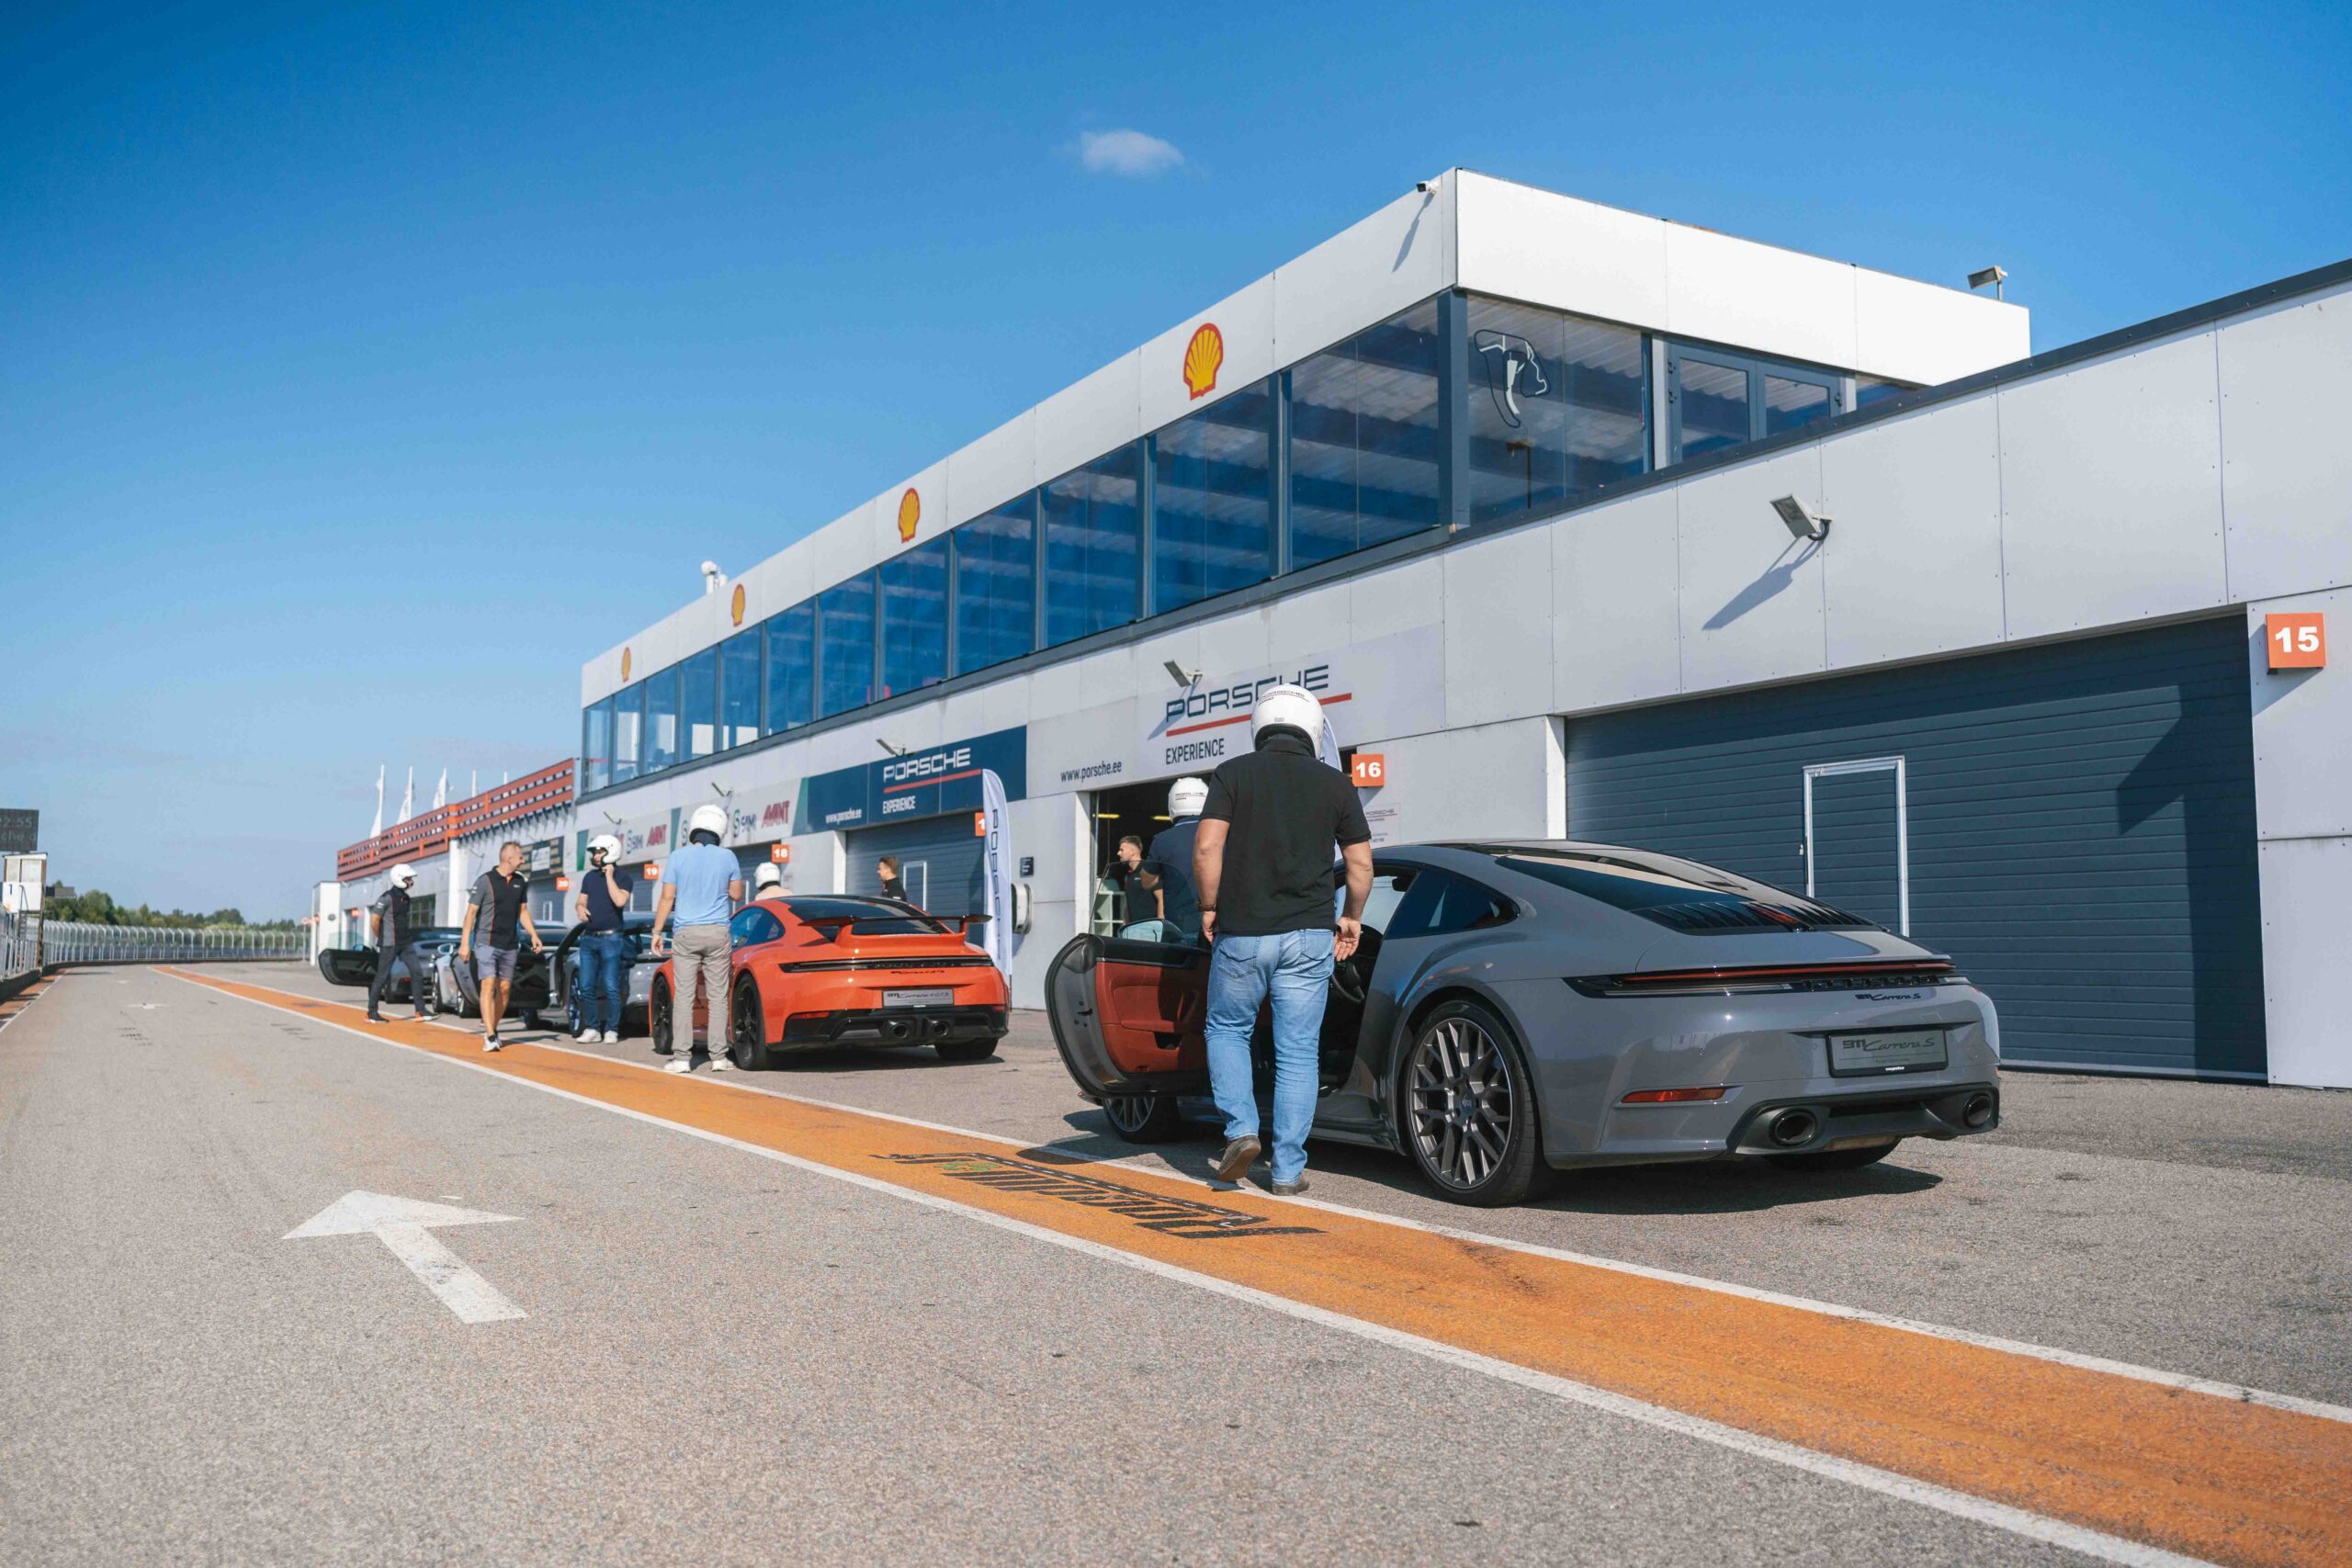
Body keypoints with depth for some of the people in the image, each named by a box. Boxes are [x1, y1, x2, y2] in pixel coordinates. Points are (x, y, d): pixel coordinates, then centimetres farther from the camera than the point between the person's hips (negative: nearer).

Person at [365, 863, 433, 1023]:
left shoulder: (405, 898, 13)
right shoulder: (387, 898, -13)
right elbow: (375, 920, -13)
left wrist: (408, 935, 16)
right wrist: (380, 939, -2)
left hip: (405, 943, 8)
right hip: (389, 944, -8)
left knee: (417, 972, -1)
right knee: (382, 976, -1)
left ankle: (421, 1010, 2)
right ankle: (372, 1013, 9)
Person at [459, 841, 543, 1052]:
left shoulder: (519, 881, 10)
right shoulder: (485, 881, -9)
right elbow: (471, 912, -9)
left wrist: (533, 935, 8)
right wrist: (464, 943, -14)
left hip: (509, 945, 6)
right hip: (486, 943, -6)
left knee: (504, 989, 8)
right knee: (488, 986, -15)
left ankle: (492, 1030, 22)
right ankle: (489, 1037, -21)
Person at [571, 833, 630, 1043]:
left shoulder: (623, 879, -3)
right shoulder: (590, 877, 14)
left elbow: (619, 901, -20)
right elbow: (580, 901, 17)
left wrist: (609, 876, -13)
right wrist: (580, 908, -6)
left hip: (610, 938, -6)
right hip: (588, 938, 6)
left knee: (611, 988, -6)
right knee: (586, 987, 4)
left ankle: (611, 1030, -1)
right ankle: (591, 1029, 10)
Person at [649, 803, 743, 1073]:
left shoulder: (678, 857, -4)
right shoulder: (727, 857, -2)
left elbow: (667, 898, -4)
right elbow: (736, 893, 9)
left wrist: (657, 932, 3)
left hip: (687, 932, -1)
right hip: (718, 932, 1)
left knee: (683, 997, 1)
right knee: (718, 996, 5)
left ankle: (682, 1057, -2)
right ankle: (718, 1057, 4)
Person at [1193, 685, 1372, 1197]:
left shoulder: (1232, 774, 1)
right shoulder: (1335, 783, 6)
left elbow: (1206, 847, -9)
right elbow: (1360, 864, 6)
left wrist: (1210, 907, 4)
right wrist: (1352, 918, 21)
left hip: (1241, 932, -1)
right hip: (1309, 936, 1)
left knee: (1227, 1029, 19)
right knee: (1297, 1052, 7)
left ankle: (1241, 1128, 1)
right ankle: (1288, 1169, 8)